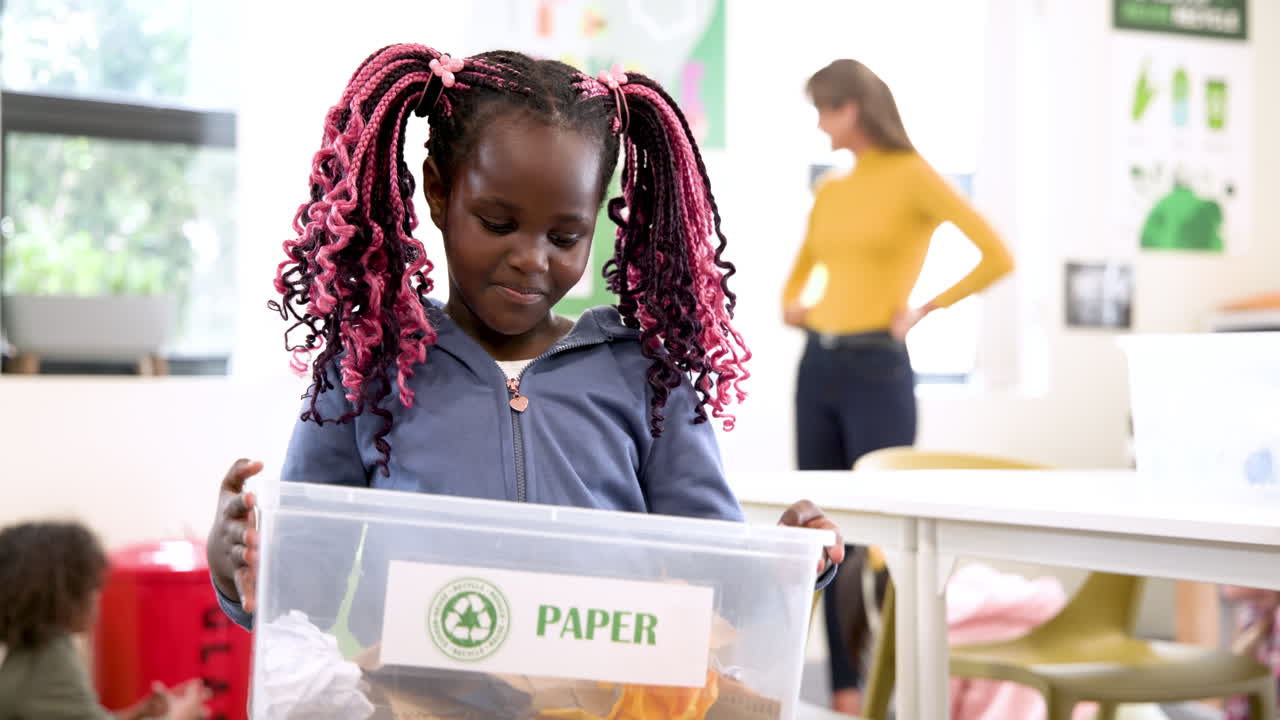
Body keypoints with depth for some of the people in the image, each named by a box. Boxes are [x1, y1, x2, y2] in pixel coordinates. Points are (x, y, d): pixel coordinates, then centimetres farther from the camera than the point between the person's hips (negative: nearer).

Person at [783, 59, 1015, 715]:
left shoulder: (914, 178, -6)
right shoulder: (830, 192, 12)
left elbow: (998, 258, -13)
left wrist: (924, 310, -8)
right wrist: (790, 306, 10)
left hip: (877, 370, -7)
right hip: (817, 368, 7)